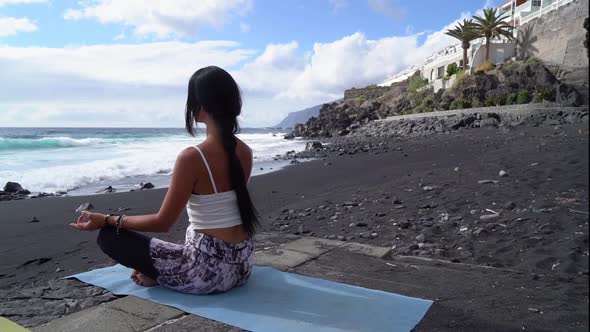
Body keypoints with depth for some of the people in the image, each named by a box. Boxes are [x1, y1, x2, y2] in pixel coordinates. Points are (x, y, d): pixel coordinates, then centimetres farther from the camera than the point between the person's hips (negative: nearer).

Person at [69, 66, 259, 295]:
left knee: (108, 236, 2)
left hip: (209, 271, -7)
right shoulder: (245, 152, 1)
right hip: (241, 266, 7)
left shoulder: (192, 157, -20)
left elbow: (163, 222, -13)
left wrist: (106, 220, -2)